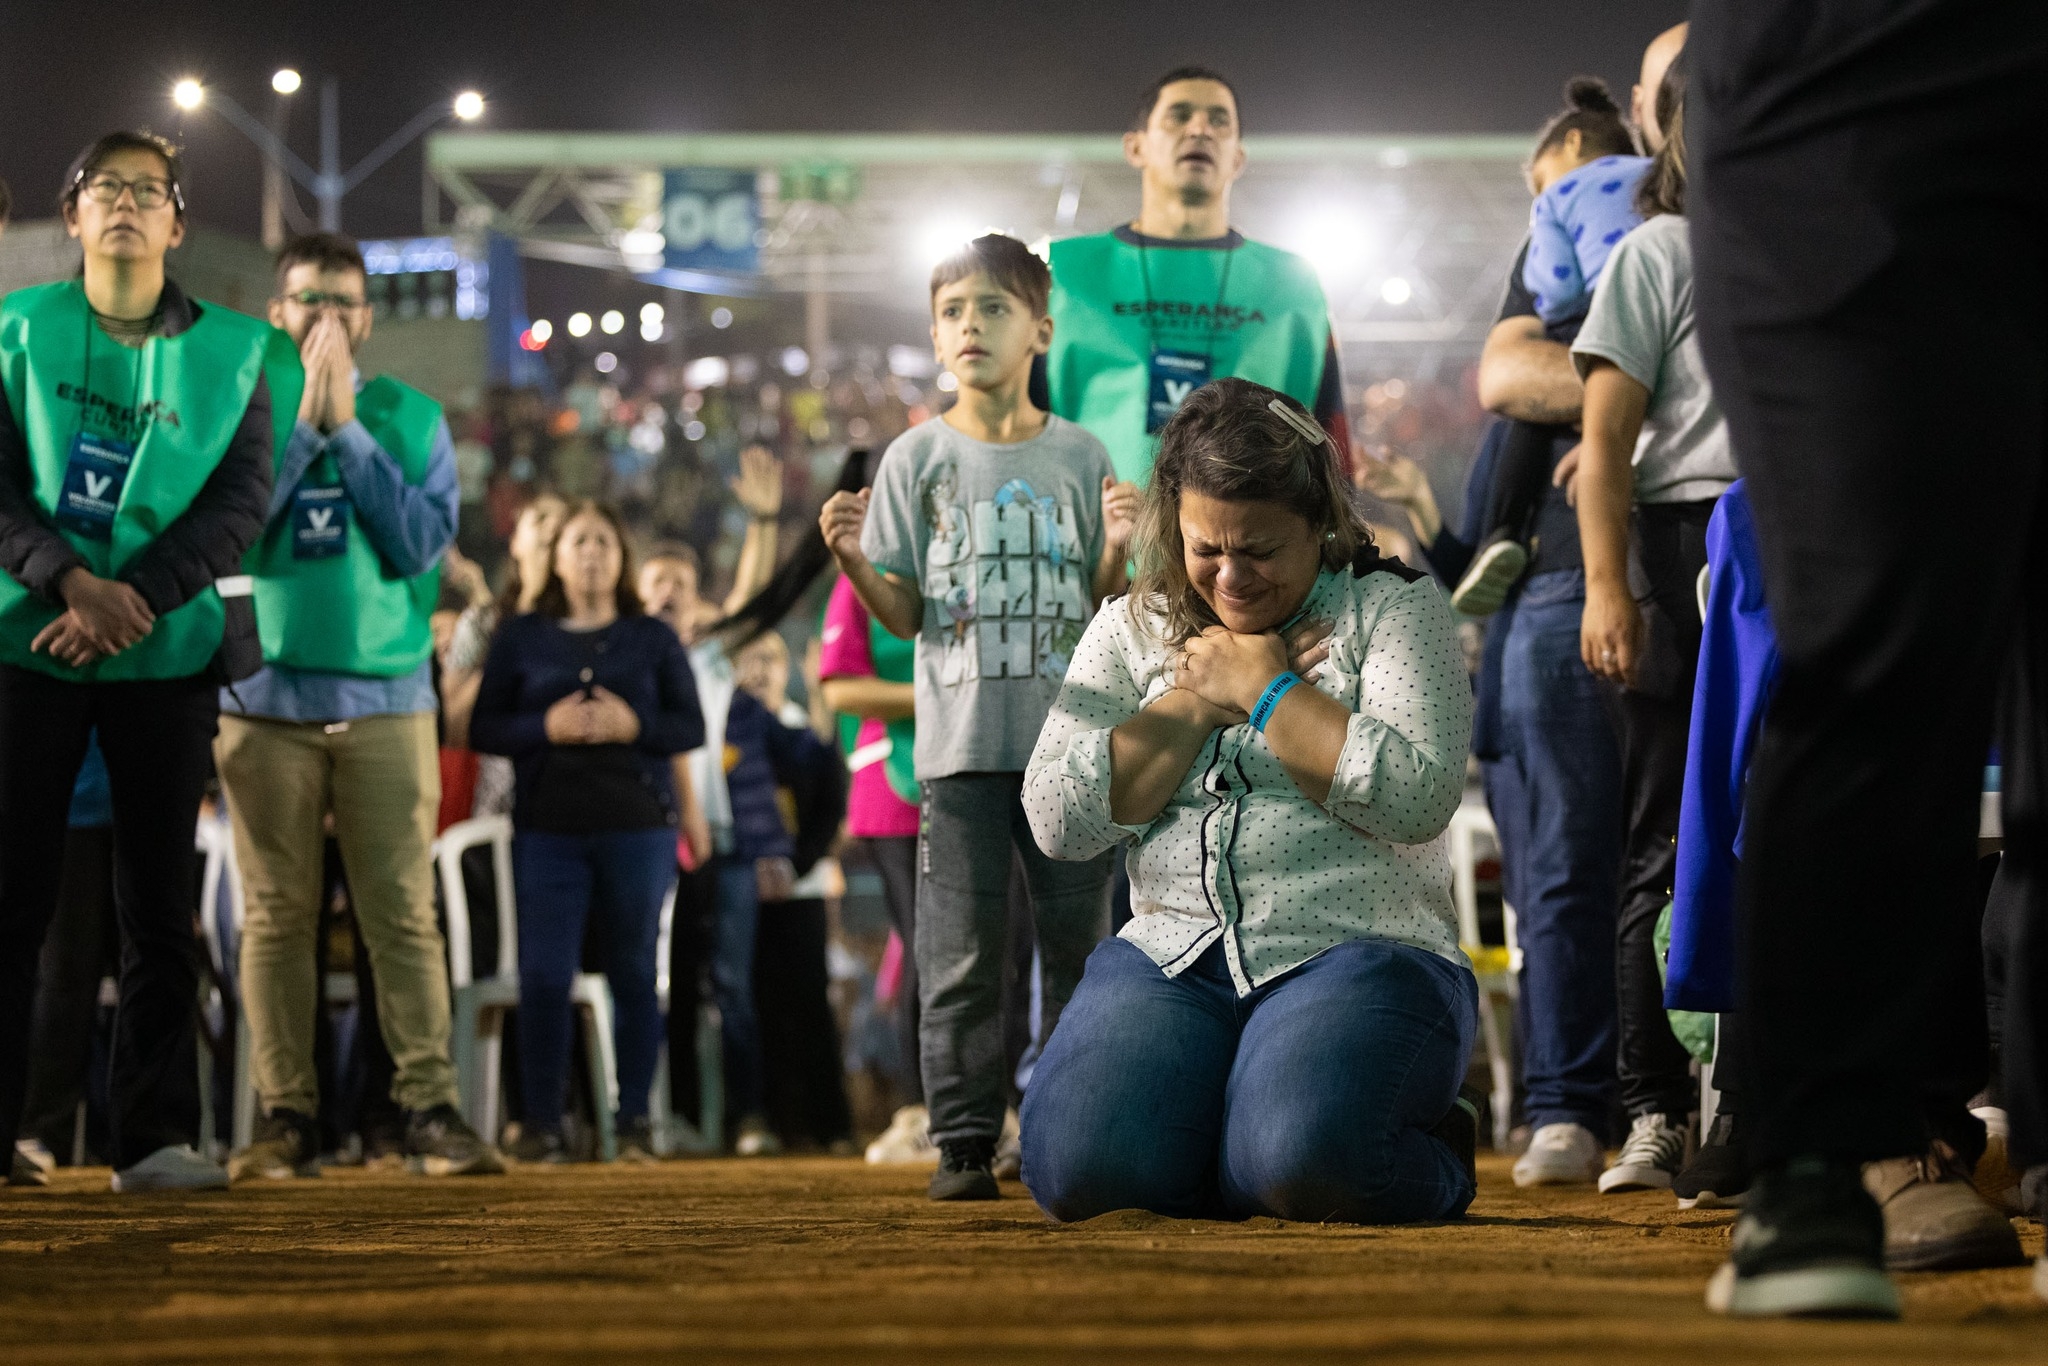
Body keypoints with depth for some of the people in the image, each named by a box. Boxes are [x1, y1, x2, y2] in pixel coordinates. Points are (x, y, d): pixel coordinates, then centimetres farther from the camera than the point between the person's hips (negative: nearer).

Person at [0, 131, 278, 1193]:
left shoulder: (235, 351, 6)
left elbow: (240, 506, -2)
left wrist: (134, 600, -14)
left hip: (168, 654, 1)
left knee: (160, 904, 1)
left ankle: (155, 1136, 3)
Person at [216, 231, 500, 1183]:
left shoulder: (412, 418, 10)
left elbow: (421, 542, -4)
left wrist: (347, 427, -6)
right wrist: (305, 417, -8)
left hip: (387, 701, 0)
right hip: (264, 701, 0)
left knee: (404, 916, -5)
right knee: (278, 916, 0)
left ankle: (431, 1111, -5)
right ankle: (286, 1116, 2)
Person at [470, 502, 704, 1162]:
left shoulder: (653, 638, 12)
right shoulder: (519, 638, 11)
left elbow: (692, 727, 7)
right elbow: (484, 728, 6)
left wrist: (633, 725, -11)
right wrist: (546, 728, -11)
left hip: (638, 824, 0)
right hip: (548, 827, 0)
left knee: (634, 972, 2)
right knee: (544, 976, -7)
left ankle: (635, 1119, 7)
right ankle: (540, 1121, -3)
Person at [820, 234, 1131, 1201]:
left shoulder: (1080, 457, 7)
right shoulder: (917, 459, 4)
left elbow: (1102, 608, 8)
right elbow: (904, 613, 3)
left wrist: (1117, 549, -11)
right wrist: (854, 561, -15)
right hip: (960, 742, -1)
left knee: (1079, 940, 4)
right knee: (961, 952, -2)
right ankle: (964, 1144, 3)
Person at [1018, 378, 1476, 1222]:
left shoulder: (1393, 609, 4)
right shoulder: (1132, 630, 15)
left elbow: (1419, 797, -13)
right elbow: (1059, 819, 3)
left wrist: (1266, 690, -7)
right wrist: (1201, 701, -2)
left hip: (1359, 954, -3)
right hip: (1172, 959, 3)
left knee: (1298, 1164, -32)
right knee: (1077, 1167, -25)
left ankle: (1431, 1155, 3)